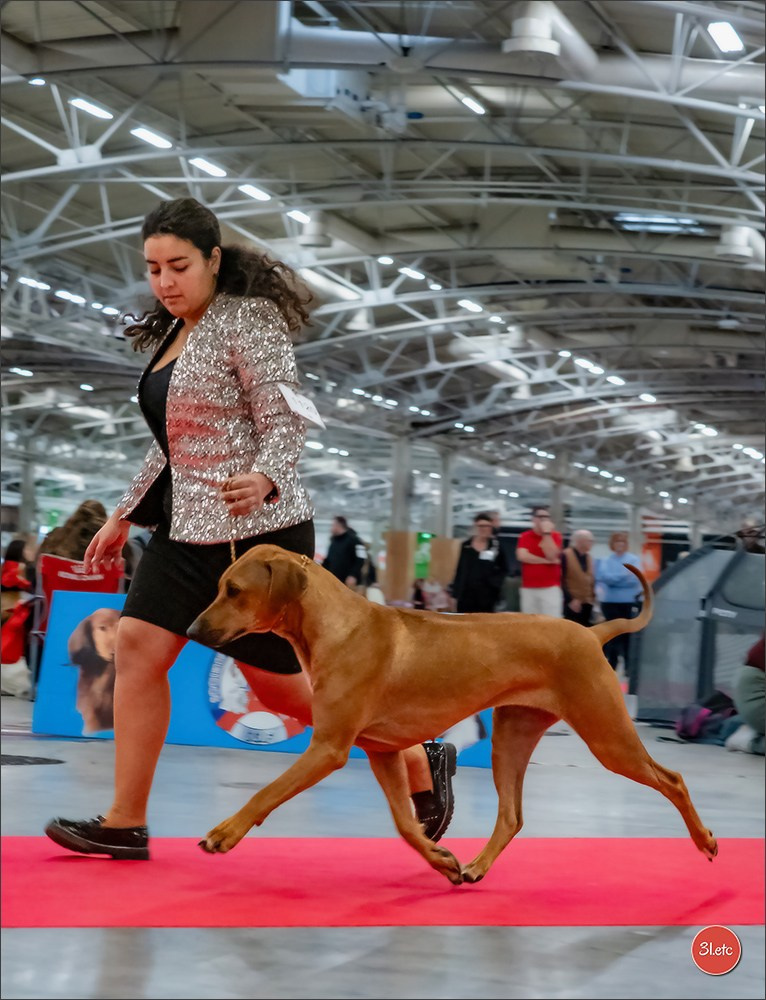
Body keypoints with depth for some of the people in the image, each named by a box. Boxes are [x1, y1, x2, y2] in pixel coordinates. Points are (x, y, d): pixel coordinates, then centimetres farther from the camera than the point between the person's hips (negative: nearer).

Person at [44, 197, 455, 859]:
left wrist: (263, 478, -38)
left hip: (255, 528, -8)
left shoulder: (248, 321, -12)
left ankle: (420, 764, 15)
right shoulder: (173, 332, 14)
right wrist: (125, 516, 23)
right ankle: (126, 824, 1)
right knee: (139, 646, -3)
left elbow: (286, 423, -18)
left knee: (278, 682, -1)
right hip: (186, 525, 8)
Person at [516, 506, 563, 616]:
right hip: (528, 588, 1)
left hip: (550, 588, -1)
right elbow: (522, 556, -9)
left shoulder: (555, 536, 5)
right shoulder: (525, 536, 7)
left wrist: (546, 533, -11)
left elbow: (551, 556, -10)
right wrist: (547, 561, -9)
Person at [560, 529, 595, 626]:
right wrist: (570, 599, -17)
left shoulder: (588, 557, 13)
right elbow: (562, 580, -13)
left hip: (587, 602, 7)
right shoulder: (566, 555, -10)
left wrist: (593, 596, 7)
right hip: (572, 603, -7)